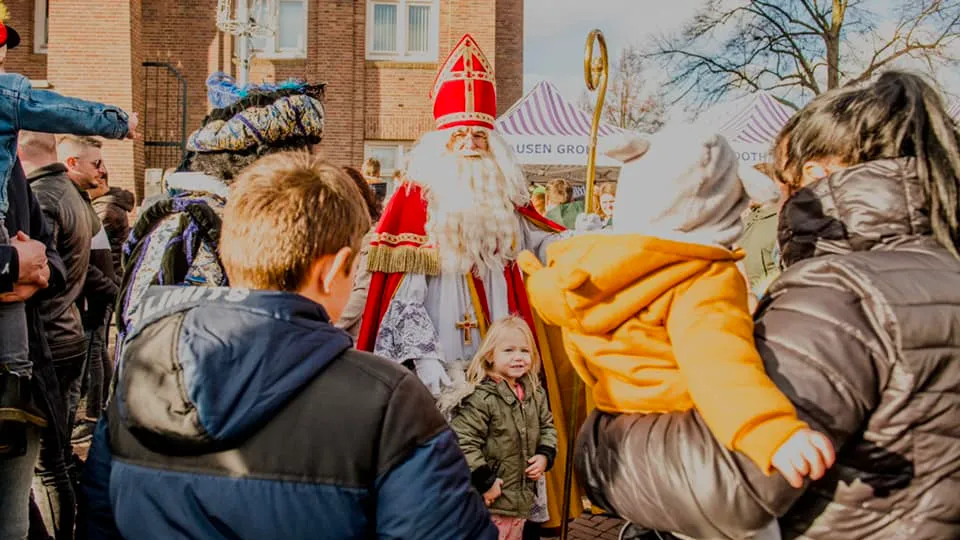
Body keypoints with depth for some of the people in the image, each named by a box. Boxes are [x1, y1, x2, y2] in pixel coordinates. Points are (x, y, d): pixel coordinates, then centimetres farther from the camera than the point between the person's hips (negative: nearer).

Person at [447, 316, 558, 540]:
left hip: (522, 496, 7)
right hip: (490, 500, -7)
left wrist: (544, 455, 1)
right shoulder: (481, 398, -21)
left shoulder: (535, 393, 3)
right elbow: (462, 443, -23)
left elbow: (547, 426, 17)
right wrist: (484, 482, -22)